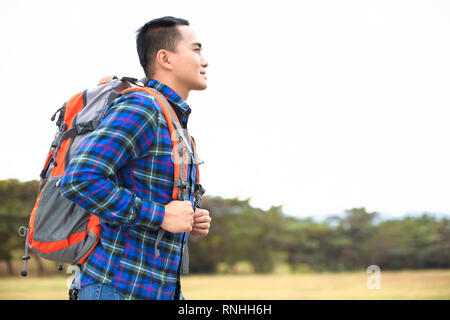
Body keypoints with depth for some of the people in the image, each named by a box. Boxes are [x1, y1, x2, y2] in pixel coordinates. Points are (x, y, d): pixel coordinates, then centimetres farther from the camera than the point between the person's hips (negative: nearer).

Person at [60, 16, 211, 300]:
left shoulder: (175, 123, 18)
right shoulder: (140, 108, -12)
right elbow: (79, 180, -24)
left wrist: (191, 223, 7)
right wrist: (161, 216, -19)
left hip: (162, 290, 10)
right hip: (117, 289, -9)